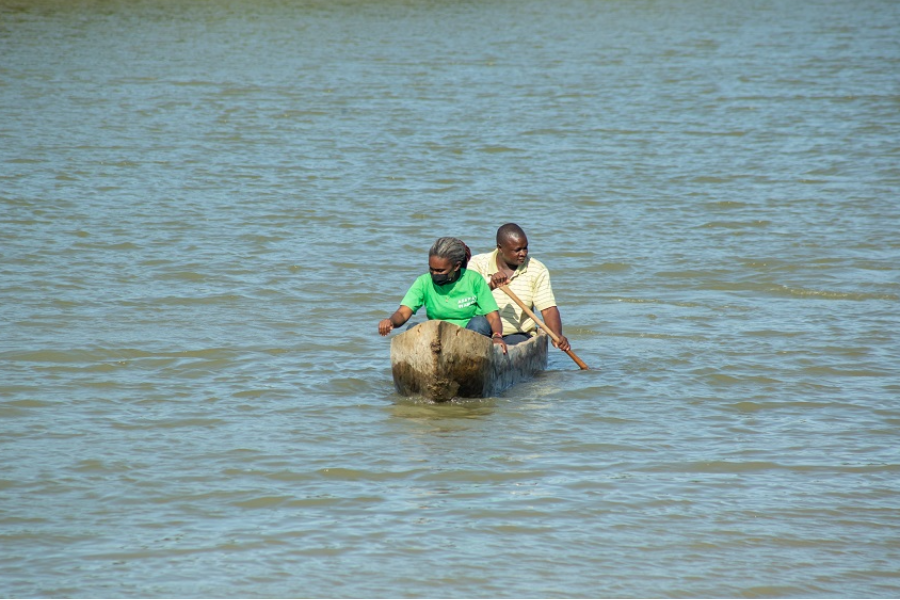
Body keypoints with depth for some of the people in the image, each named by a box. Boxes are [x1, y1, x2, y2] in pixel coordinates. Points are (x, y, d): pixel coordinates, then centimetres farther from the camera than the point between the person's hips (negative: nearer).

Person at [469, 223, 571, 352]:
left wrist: (557, 336, -24)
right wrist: (489, 286, -31)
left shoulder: (537, 271, 3)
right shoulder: (478, 263, 0)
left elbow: (548, 309, -6)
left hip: (518, 335, 0)